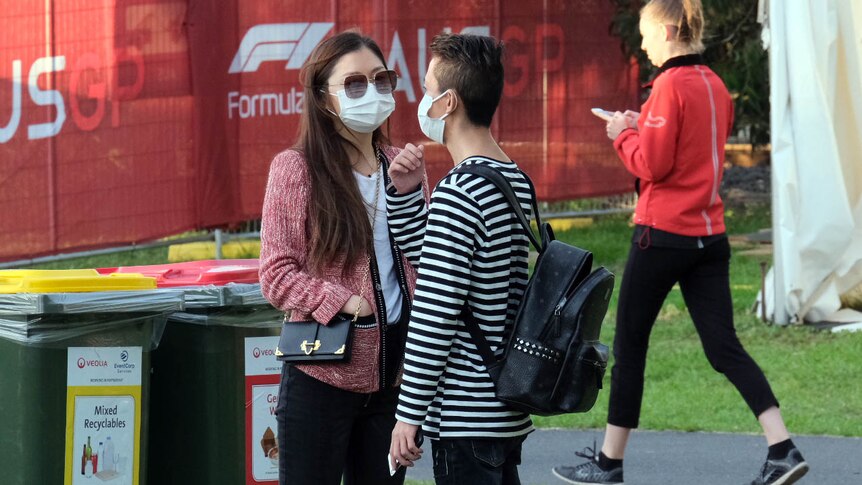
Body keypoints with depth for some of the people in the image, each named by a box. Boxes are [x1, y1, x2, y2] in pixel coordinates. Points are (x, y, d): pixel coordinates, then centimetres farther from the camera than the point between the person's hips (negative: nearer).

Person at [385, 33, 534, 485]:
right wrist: (405, 194, 8)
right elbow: (427, 257, 23)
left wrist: (409, 414, -15)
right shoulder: (515, 180, 12)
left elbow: (434, 315, -19)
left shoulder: (458, 193, -18)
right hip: (506, 410, 9)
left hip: (465, 414, -9)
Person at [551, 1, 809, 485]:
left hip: (664, 232, -8)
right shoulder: (715, 86, 11)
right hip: (710, 234, 8)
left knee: (629, 346, 5)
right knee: (724, 347, 5)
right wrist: (646, 129, 13)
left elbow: (653, 165, -17)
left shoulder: (671, 85, -14)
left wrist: (624, 135, 0)